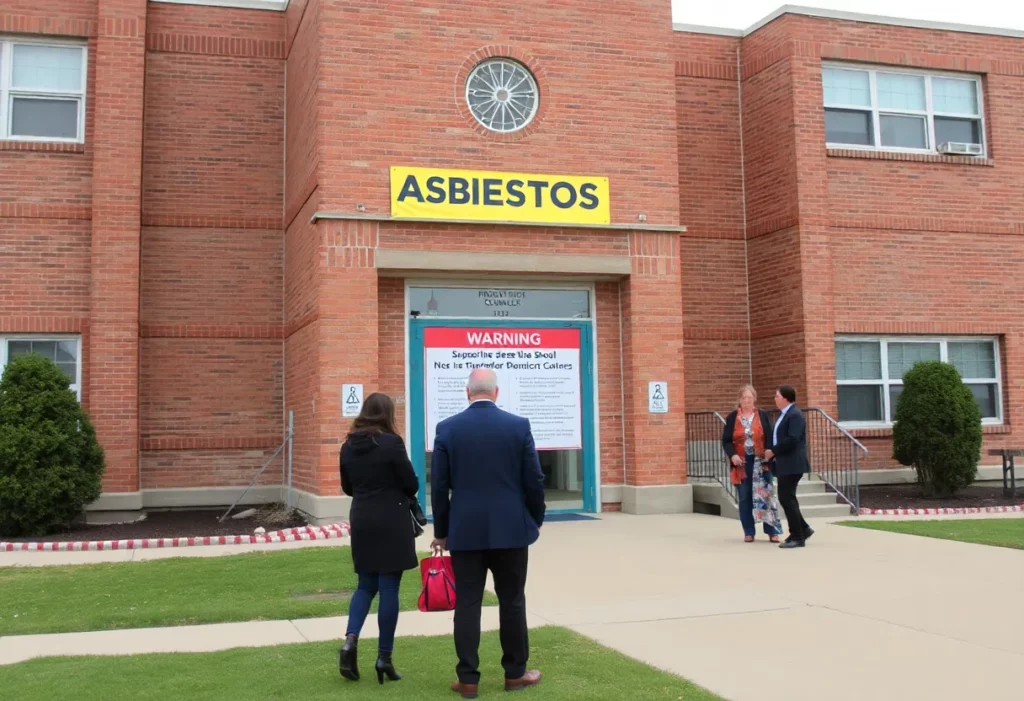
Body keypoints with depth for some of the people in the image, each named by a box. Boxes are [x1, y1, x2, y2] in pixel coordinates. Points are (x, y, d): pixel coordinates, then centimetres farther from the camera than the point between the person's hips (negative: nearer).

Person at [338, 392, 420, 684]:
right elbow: (411, 484, -9)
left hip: (361, 520, 5)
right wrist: (401, 494, 12)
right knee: (389, 588, 1)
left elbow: (347, 487, 13)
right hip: (391, 521, -5)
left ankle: (350, 640, -4)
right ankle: (384, 658, 5)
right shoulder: (391, 442, -13)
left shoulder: (349, 446, 4)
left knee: (366, 585, 16)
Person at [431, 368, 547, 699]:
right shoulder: (519, 425, -4)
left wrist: (441, 531, 9)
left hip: (465, 530, 0)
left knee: (467, 603, 5)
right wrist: (536, 520, 13)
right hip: (511, 528, 0)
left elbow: (439, 486, -1)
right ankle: (515, 673, 19)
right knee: (512, 601, 10)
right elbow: (534, 480, -2)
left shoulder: (447, 429, -3)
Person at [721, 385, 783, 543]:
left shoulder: (763, 416, 4)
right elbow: (726, 440, 2)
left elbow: (769, 438, 0)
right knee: (745, 498, 6)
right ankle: (749, 532, 13)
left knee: (766, 495, -3)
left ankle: (772, 531, 3)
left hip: (760, 462, -1)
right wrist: (732, 455, -16)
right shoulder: (732, 417, 5)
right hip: (741, 463, 1)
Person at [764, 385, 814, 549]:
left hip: (792, 464, -10)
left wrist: (773, 451, -16)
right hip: (784, 464, 10)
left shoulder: (795, 414, -15)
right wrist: (773, 455, 9)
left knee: (787, 498, -7)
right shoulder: (785, 414, 16)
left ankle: (797, 537, -1)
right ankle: (803, 529, 21)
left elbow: (792, 439, -24)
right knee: (785, 498, 12)